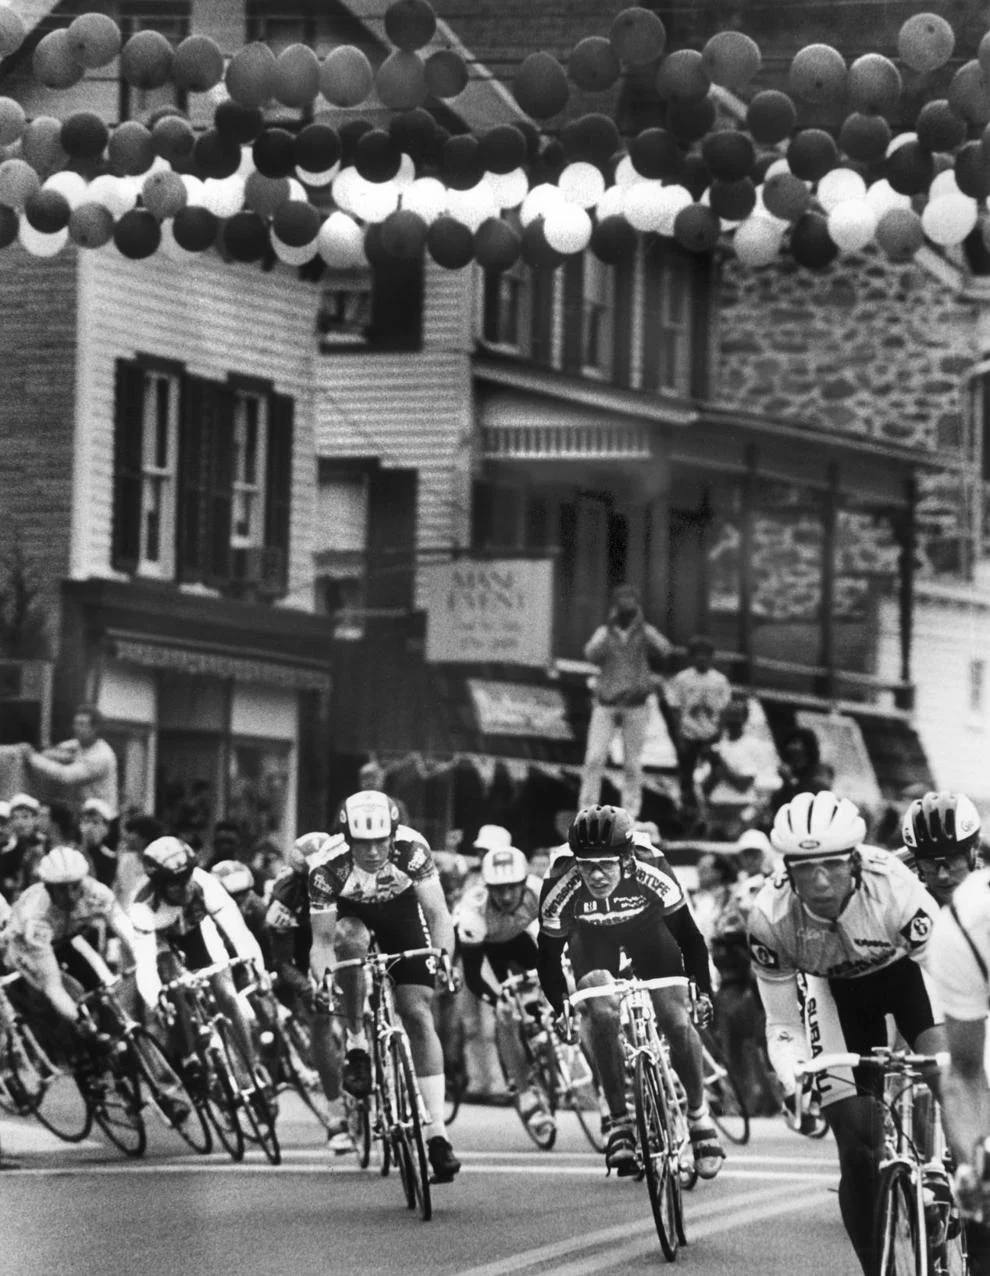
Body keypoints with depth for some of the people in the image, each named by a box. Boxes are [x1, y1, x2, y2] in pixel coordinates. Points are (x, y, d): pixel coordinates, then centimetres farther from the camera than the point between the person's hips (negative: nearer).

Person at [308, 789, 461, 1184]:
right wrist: (321, 978, -47)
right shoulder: (328, 867, -33)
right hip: (350, 912, 0)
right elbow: (322, 940, -29)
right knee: (350, 940, -38)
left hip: (401, 908, 0)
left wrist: (444, 954, -49)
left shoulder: (411, 849, -33)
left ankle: (436, 1133, -11)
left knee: (419, 1013, -11)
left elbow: (437, 913, -32)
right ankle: (356, 1045, -20)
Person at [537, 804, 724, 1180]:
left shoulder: (650, 872, -36)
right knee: (601, 1012, -27)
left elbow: (686, 930, -19)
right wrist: (561, 1008, -19)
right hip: (592, 940, 0)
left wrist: (703, 989, -17)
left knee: (676, 1020, -13)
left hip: (648, 931, 0)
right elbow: (548, 953, -17)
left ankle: (699, 1114, 12)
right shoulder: (561, 887, -34)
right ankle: (620, 1122, -15)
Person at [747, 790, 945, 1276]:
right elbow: (783, 1024, -19)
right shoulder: (771, 916, -29)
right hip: (835, 989, 1)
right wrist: (793, 1086, -35)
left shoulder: (894, 889, -37)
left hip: (906, 971, -1)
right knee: (858, 1149, -9)